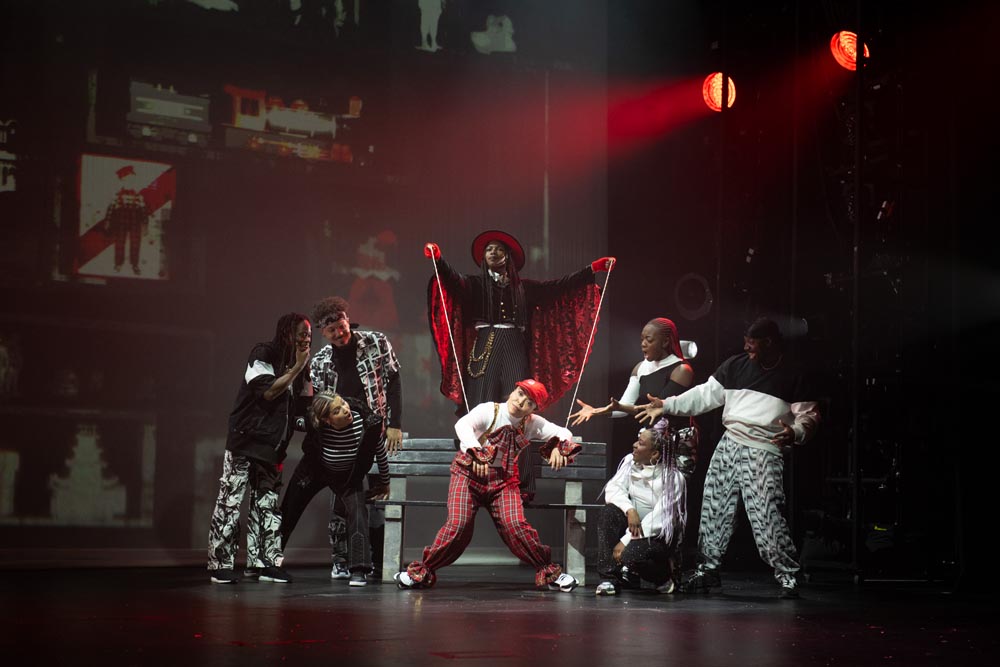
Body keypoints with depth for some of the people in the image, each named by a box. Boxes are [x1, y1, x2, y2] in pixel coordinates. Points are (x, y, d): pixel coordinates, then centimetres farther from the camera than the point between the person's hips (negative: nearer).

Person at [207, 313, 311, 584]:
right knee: (230, 500, -5)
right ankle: (220, 564, -3)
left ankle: (266, 562, 7)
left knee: (267, 502, 5)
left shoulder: (294, 365, 14)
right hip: (246, 440, -7)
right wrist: (297, 367, -14)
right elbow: (269, 391, -18)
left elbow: (298, 405, 19)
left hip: (271, 446, 7)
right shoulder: (263, 354, -7)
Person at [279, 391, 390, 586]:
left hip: (349, 476, -1)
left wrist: (384, 483, 1)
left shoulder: (368, 423, -34)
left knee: (357, 510, -25)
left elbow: (381, 453, -13)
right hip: (314, 471, 1)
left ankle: (359, 570, -22)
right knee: (288, 513, 11)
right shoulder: (314, 427, -34)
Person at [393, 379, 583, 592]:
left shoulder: (532, 424, -2)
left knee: (515, 525, -16)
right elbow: (463, 425, -32)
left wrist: (558, 447, -23)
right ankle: (422, 571, 0)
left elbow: (564, 433, 0)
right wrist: (476, 452, -48)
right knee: (458, 524, -17)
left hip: (503, 480, 2)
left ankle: (549, 573, 0)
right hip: (468, 474, -2)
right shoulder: (489, 411, -14)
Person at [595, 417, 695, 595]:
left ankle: (665, 574, 3)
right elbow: (613, 488, -9)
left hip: (659, 534, -5)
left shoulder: (673, 477, -19)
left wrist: (626, 541, -26)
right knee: (609, 511, -25)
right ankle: (609, 578, -21)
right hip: (633, 525, 5)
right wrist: (630, 510, -30)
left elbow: (659, 518, -23)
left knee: (631, 554, -34)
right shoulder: (630, 462, -4)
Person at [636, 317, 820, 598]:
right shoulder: (736, 366, 10)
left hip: (765, 453, -5)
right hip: (729, 445, 5)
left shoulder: (792, 377, 0)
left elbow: (809, 414, -1)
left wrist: (795, 433, -22)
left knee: (767, 516, -13)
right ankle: (708, 569, 19)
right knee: (714, 508, 7)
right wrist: (667, 405, 4)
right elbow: (706, 394, 11)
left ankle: (788, 576, -4)